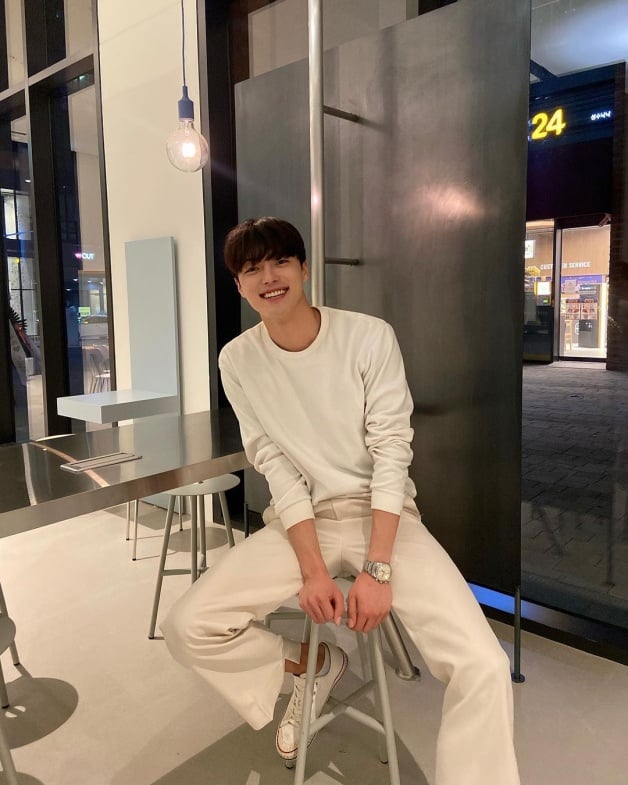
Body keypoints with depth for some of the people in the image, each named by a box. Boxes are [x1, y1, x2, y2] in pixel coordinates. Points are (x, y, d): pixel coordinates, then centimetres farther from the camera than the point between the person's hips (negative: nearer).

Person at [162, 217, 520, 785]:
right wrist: (313, 568, -14)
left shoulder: (371, 337, -11)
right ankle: (314, 663, 15)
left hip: (383, 516, -2)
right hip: (300, 522, 3)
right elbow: (275, 465, -5)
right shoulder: (238, 360, -3)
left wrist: (377, 568, -18)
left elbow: (392, 451, -11)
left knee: (483, 668, -22)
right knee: (187, 629, -12)